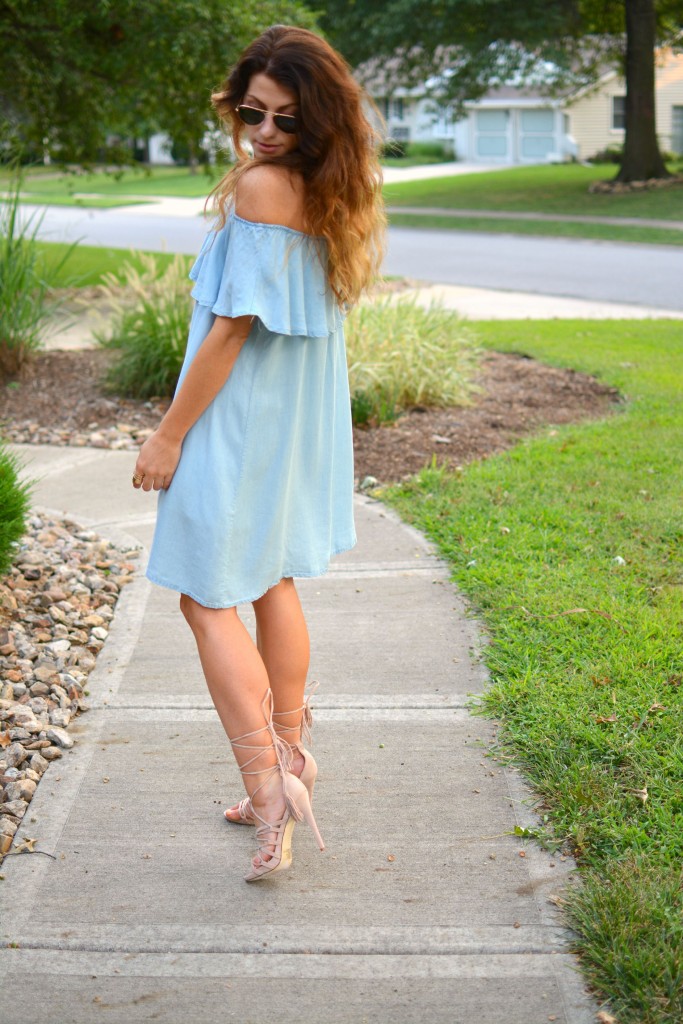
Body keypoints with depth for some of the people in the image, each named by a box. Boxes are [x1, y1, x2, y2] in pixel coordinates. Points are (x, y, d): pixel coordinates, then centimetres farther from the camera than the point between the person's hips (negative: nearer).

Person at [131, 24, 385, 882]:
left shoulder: (260, 187, -20)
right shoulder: (325, 193, 6)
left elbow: (234, 325, -21)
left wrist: (169, 433, -14)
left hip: (239, 421, -9)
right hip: (297, 422, 9)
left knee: (208, 598, -1)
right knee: (271, 585, 19)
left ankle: (269, 788, -7)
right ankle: (290, 764, 30)